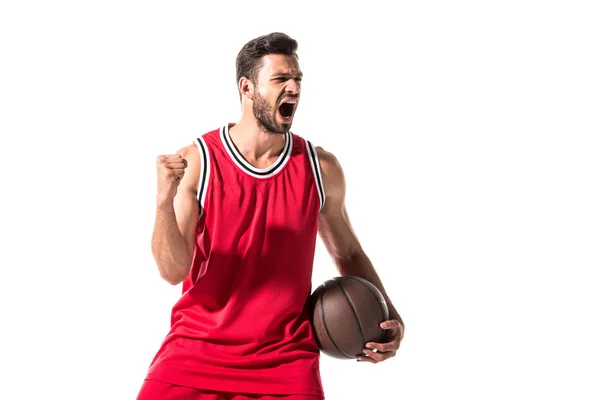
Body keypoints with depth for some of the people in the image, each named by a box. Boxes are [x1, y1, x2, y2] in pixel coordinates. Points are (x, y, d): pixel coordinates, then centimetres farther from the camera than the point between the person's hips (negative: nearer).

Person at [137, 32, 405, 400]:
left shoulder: (321, 168, -1)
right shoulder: (194, 162, -6)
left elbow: (347, 253, 14)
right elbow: (174, 271, -10)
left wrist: (389, 315, 1)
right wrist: (164, 202, -27)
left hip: (287, 358, 1)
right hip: (197, 348, -1)